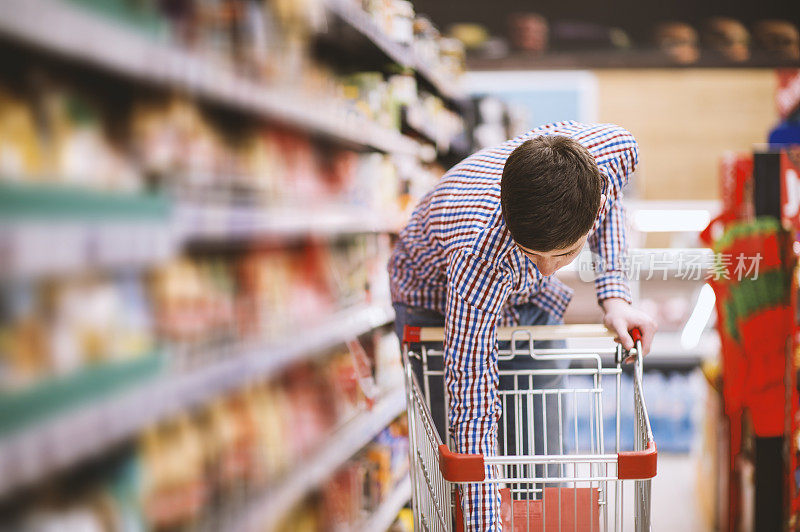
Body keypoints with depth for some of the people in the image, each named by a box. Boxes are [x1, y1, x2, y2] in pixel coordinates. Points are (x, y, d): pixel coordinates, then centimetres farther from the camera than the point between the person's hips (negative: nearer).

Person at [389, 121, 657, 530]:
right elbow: (472, 411, -43)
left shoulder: (613, 149, -33)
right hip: (436, 302, -4)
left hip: (532, 299, 4)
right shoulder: (478, 260, -47)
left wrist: (614, 296, -11)